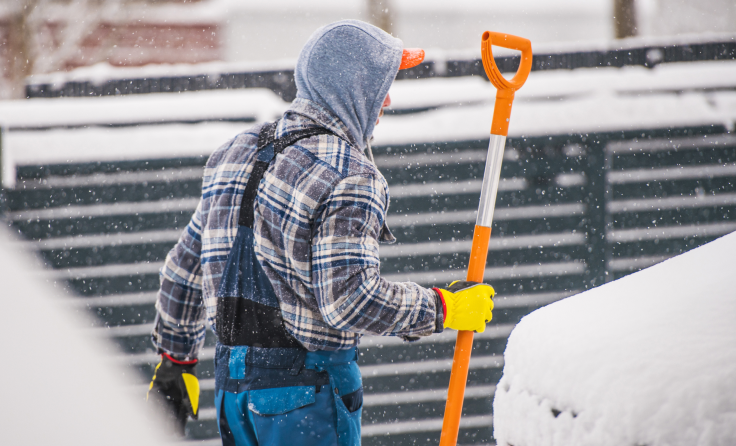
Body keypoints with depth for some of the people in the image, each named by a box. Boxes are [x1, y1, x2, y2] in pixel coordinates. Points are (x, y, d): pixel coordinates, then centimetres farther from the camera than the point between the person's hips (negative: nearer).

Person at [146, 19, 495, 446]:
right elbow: (351, 301, -22)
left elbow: (186, 264, 17)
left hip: (231, 379, 7)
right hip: (307, 386, -7)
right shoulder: (349, 179, -15)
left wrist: (175, 360, 25)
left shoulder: (239, 152, 11)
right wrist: (444, 307, -10)